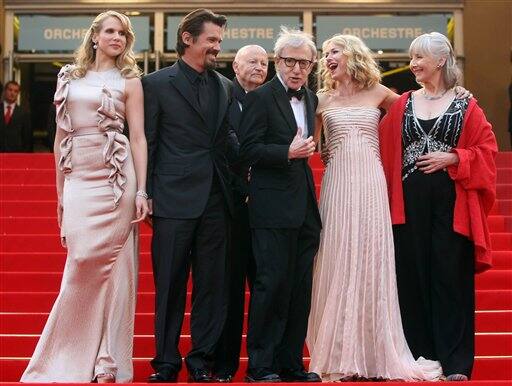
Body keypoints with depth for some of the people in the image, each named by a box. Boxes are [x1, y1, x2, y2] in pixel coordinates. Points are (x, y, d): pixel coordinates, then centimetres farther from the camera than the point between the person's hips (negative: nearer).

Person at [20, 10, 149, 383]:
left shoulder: (129, 81, 6)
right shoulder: (70, 77, 14)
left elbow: (138, 137, 0)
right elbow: (62, 134, 16)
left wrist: (141, 191, -8)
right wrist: (60, 189, 13)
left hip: (115, 177, -2)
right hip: (78, 178, 2)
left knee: (109, 265, -5)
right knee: (83, 261, -4)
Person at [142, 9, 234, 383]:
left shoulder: (225, 86, 13)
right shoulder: (157, 83, 0)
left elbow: (227, 142, 15)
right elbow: (147, 144, -2)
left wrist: (235, 188, 6)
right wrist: (147, 195, -6)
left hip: (216, 201, 4)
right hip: (174, 200, -4)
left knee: (212, 283, 7)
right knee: (170, 285, 3)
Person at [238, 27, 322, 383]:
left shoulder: (310, 99, 15)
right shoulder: (260, 98, -6)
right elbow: (248, 151, -12)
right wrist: (288, 153, -18)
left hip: (305, 207, 7)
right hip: (273, 206, -7)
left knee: (300, 288, 8)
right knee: (272, 283, -7)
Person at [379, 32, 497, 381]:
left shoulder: (465, 106, 4)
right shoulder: (402, 105, 10)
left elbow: (485, 149, 1)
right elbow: (387, 152, 8)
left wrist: (452, 158, -12)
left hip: (451, 202, -2)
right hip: (410, 202, 2)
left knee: (450, 279, -2)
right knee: (413, 277, 2)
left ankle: (455, 362, 2)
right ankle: (420, 357, 10)